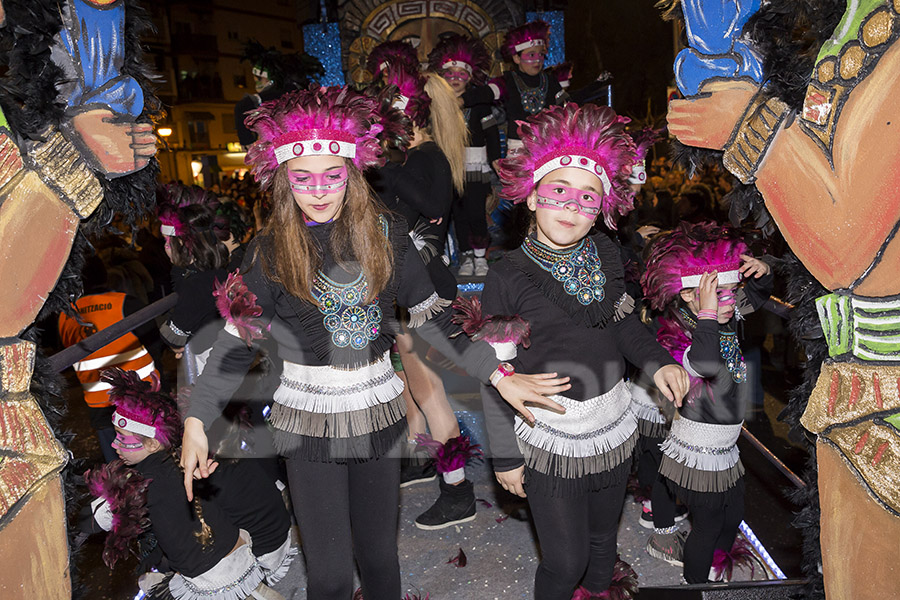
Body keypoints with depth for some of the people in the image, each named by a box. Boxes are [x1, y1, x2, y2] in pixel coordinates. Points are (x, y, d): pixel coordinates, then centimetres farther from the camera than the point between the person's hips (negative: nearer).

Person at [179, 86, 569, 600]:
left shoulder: (385, 236, -4)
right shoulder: (270, 251, -7)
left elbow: (431, 319, -1)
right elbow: (238, 341, -3)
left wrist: (500, 375, -6)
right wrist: (197, 421, -10)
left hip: (380, 416, 2)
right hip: (309, 424, -1)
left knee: (379, 554, 18)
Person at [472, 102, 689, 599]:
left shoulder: (606, 254, -3)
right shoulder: (508, 276, -17)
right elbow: (494, 371, -12)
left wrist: (656, 361, -3)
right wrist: (504, 455, -8)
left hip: (614, 430, 5)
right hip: (549, 441, -5)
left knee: (602, 545, 26)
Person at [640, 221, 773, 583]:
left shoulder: (725, 317, -6)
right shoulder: (677, 338, -30)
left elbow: (756, 296, 12)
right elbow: (707, 366, -51)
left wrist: (762, 273, -9)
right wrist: (707, 315, -49)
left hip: (725, 452, 8)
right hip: (698, 456, -8)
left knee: (733, 516, 26)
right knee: (708, 525, 14)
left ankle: (716, 572, 50)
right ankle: (695, 583, 39)